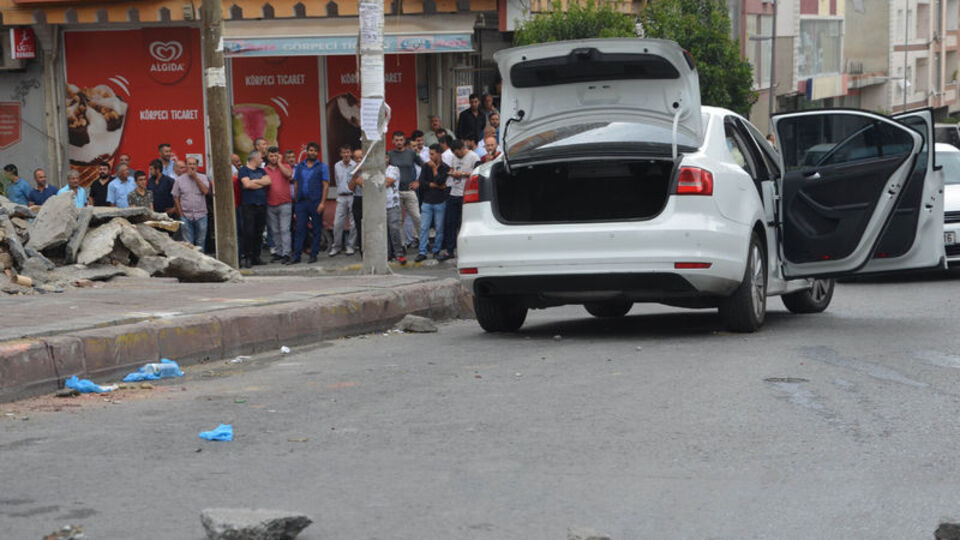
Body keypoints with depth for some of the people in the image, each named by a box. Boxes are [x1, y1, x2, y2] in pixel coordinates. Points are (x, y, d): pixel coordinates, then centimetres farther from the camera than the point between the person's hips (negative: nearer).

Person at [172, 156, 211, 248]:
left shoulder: (203, 177, 5)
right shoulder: (179, 180, 5)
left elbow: (205, 191, -11)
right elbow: (176, 198, 6)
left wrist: (195, 177, -9)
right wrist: (180, 214, -1)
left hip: (201, 216, 0)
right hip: (186, 216, 0)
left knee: (200, 242, 4)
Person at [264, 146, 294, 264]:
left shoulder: (285, 167, 6)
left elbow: (288, 174, -16)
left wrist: (279, 163, -7)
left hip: (284, 204, -3)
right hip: (270, 205, 3)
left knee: (285, 229, -9)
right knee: (274, 231, 6)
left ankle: (286, 254, -11)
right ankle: (279, 252, 14)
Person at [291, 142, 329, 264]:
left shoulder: (322, 167, 5)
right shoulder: (299, 167, 14)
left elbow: (325, 185, -1)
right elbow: (296, 185, 15)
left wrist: (322, 202, -11)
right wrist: (295, 202, 8)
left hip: (315, 202, -2)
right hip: (301, 202, 2)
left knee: (317, 230, 1)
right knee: (300, 229, -2)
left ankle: (313, 254, 7)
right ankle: (297, 255, -4)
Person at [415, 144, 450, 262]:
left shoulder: (445, 168, -3)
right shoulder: (426, 166, 7)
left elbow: (440, 181, -15)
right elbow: (421, 181, -1)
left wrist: (434, 168, -9)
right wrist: (434, 185, -10)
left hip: (440, 202, -2)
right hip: (427, 201, 2)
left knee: (439, 228, 3)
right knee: (424, 227, -2)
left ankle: (436, 250, 15)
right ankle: (422, 252, 0)